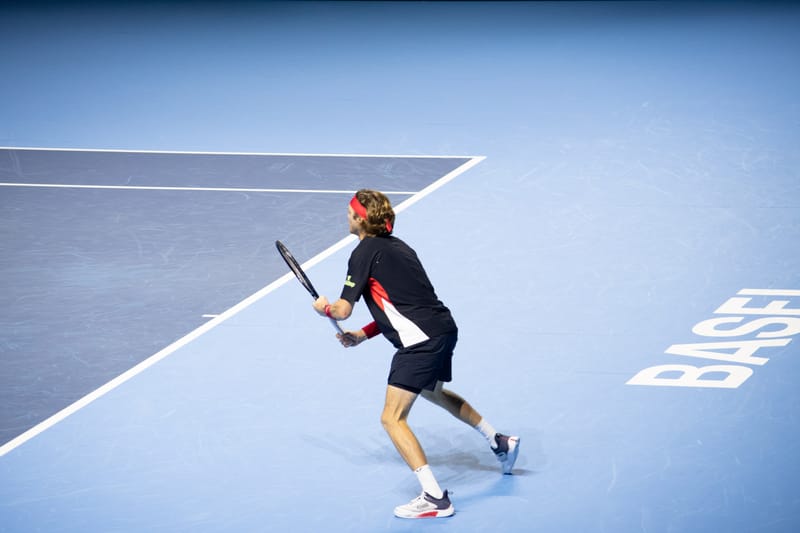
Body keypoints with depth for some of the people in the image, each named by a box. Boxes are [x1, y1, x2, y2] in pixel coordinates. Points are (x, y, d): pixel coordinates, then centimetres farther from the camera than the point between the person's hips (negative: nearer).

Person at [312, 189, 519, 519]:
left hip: (422, 340, -10)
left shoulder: (364, 253, -9)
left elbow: (343, 310, -8)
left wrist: (324, 308, 14)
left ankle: (435, 499, -15)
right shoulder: (395, 246, 18)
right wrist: (363, 334, 19)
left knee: (392, 419, -8)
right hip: (444, 329, 10)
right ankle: (500, 443, 50)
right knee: (433, 392, 37)